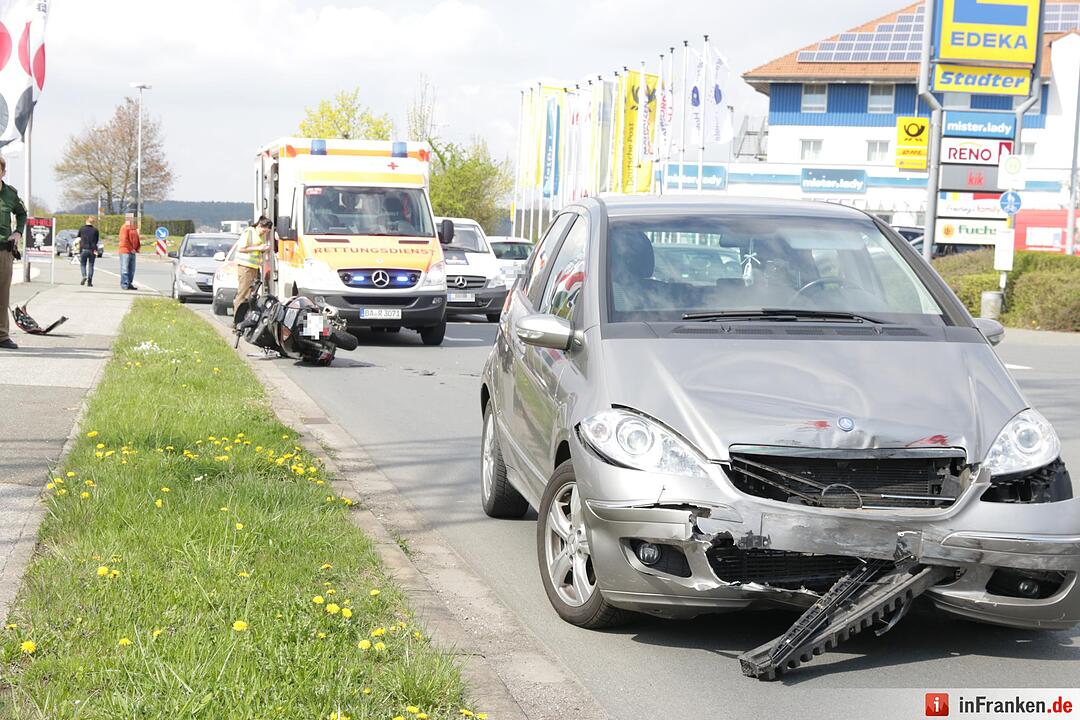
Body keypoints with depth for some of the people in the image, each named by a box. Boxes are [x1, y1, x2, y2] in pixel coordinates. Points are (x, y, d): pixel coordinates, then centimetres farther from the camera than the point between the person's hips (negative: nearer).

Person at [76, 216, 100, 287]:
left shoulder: (82, 229, -2)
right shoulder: (95, 230, -1)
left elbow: (78, 237, 9)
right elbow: (97, 240, 4)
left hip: (83, 249, -1)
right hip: (92, 249, 1)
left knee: (83, 264, 12)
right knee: (91, 265, 7)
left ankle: (84, 276, -14)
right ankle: (89, 281, 3)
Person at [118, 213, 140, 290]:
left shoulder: (134, 228, 19)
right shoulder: (125, 228, -9)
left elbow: (136, 239, 24)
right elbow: (124, 240, -16)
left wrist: (137, 248, 9)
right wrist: (131, 249, -15)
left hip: (132, 252, 9)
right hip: (125, 251, -9)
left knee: (132, 270, 9)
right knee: (125, 269, -8)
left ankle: (129, 284, 15)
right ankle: (124, 285, -8)